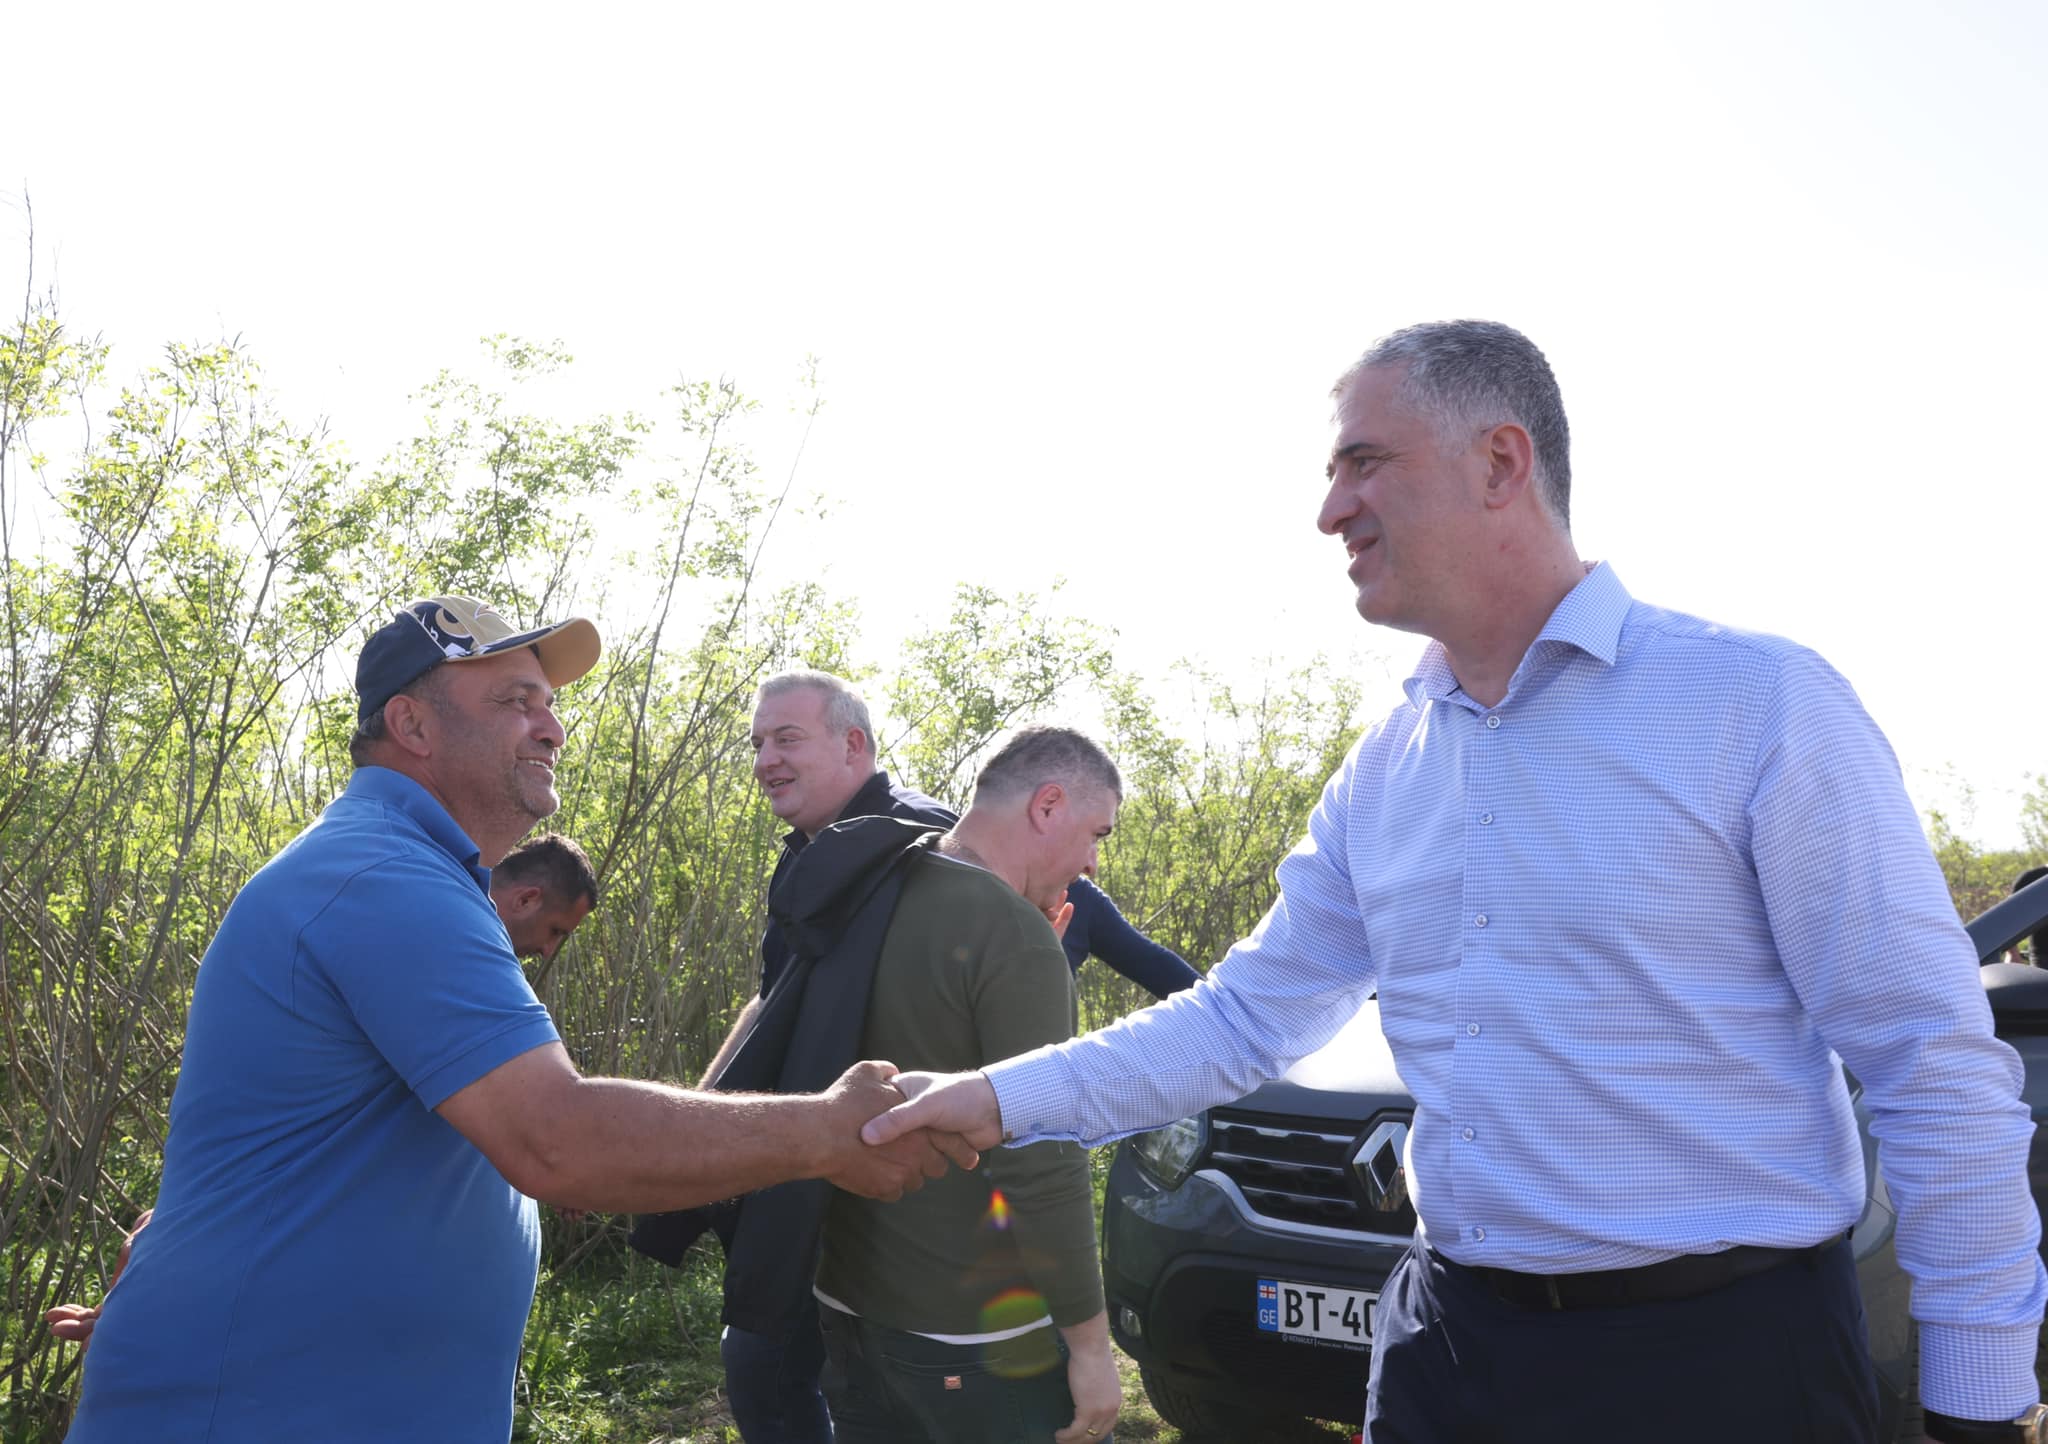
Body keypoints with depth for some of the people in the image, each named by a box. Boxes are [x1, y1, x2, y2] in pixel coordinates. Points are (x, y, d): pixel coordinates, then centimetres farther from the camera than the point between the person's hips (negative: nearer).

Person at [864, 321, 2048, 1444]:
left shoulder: (1758, 703, -12)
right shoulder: (1383, 773, 7)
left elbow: (1939, 1067, -11)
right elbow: (1246, 1018, 13)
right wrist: (1003, 1097, 4)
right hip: (1450, 1339, 6)